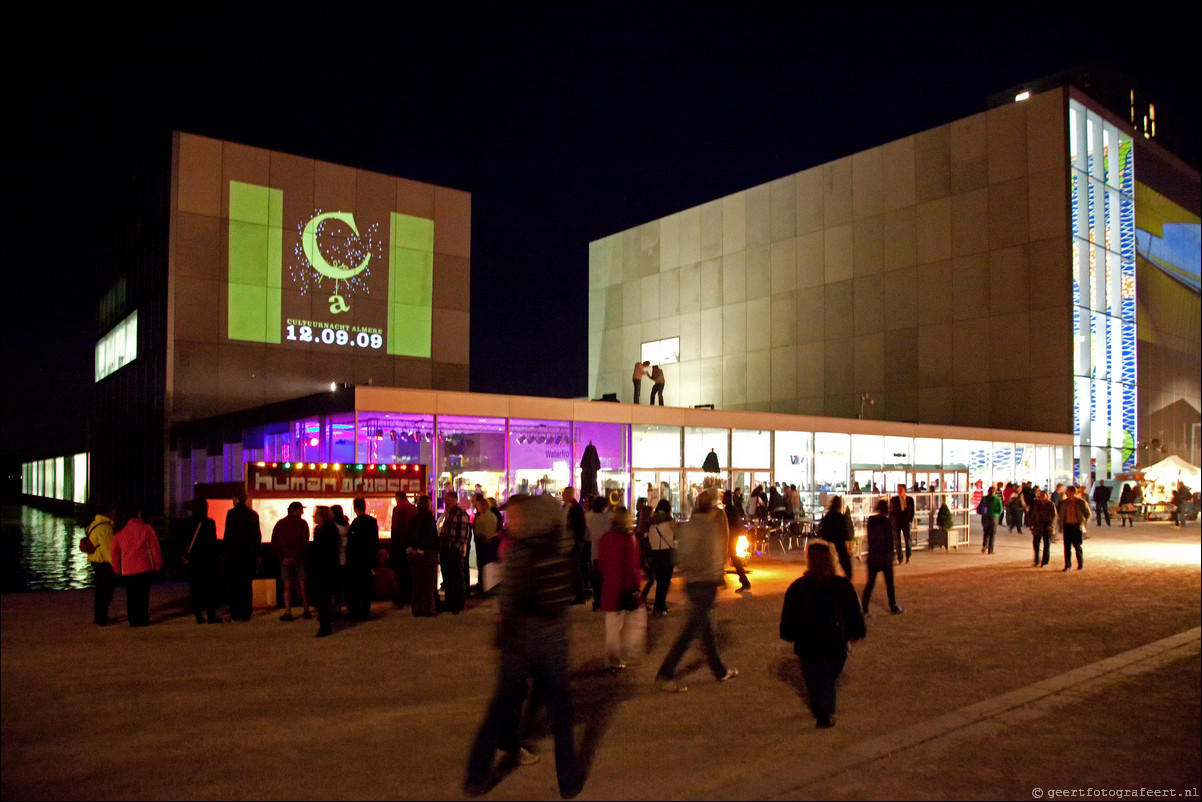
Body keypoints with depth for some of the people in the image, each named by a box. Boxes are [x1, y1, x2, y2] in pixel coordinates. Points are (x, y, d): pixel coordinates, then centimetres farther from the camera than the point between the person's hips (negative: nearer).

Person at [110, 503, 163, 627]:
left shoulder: (119, 532, 6)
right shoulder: (145, 528, -3)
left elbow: (115, 553, 12)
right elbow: (155, 548, -2)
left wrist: (117, 570, 21)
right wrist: (158, 565, 7)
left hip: (127, 569, 3)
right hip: (145, 568, -3)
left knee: (131, 594, 10)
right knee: (143, 593, 3)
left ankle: (133, 619, 10)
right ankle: (143, 618, 3)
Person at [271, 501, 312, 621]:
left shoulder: (279, 523, 7)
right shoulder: (301, 523, -4)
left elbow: (273, 543, 2)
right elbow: (304, 542, -13)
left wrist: (282, 557, -3)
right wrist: (295, 556, -10)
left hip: (285, 560, 2)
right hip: (299, 559, -2)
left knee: (287, 586, 6)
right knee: (302, 584, 7)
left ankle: (288, 612, 1)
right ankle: (306, 611, 13)